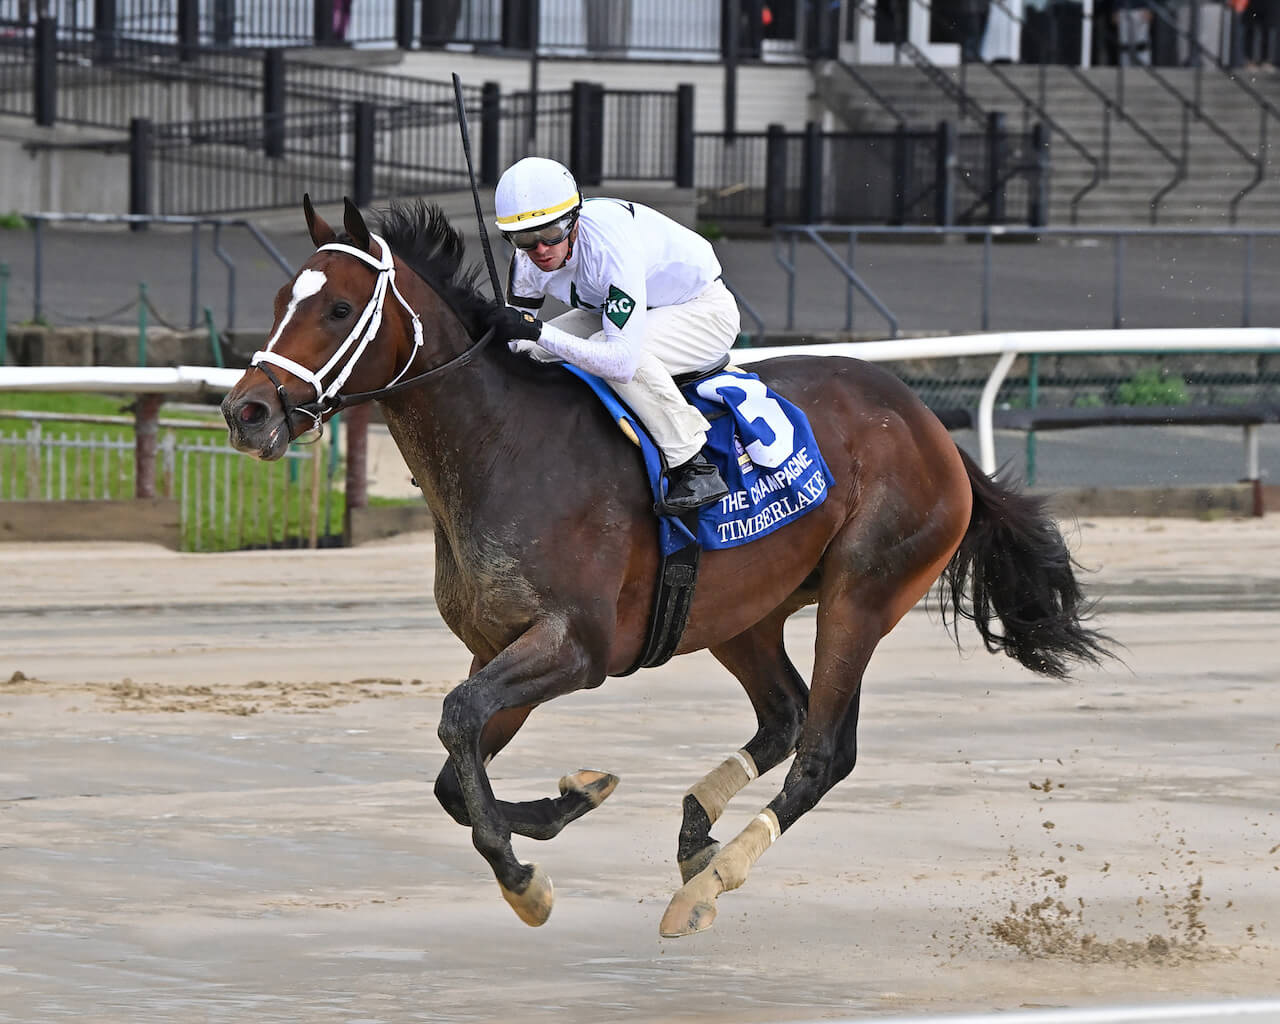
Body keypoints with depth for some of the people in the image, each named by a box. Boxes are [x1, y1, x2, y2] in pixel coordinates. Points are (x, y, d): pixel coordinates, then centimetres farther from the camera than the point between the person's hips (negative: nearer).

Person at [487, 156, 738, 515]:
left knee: (612, 354, -36)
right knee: (529, 352, -6)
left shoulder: (612, 244, -39)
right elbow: (516, 339, 0)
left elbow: (622, 361, -45)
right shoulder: (529, 258, -15)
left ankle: (696, 469, -28)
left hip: (706, 310, -8)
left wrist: (538, 332, -46)